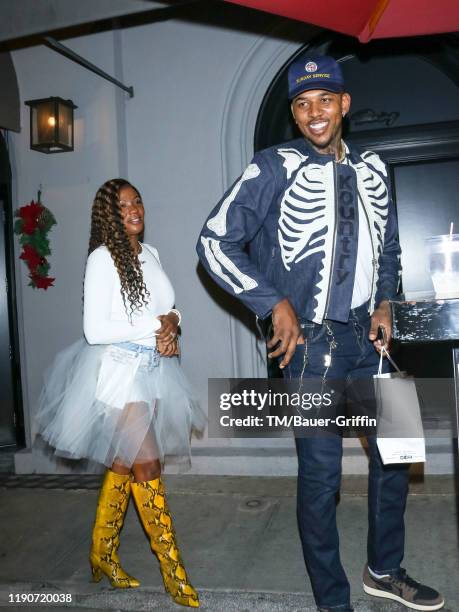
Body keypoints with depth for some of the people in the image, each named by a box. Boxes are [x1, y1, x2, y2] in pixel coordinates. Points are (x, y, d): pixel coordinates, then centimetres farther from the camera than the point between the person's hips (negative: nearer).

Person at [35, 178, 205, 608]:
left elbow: (165, 310, 17)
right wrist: (157, 325, -14)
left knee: (123, 466, 15)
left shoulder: (150, 254, 10)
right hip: (118, 373, -7)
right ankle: (173, 570, 9)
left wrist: (171, 330, -6)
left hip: (152, 371, 7)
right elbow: (95, 330, -18)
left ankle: (102, 555, 32)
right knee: (147, 466, -4)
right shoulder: (102, 258, -11)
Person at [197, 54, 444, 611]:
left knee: (395, 449, 15)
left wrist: (384, 302, 8)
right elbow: (215, 241, -10)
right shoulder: (274, 168, -7)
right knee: (321, 472, 0)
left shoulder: (372, 169, 10)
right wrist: (276, 304, -13)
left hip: (364, 338, 7)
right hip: (309, 341, -6)